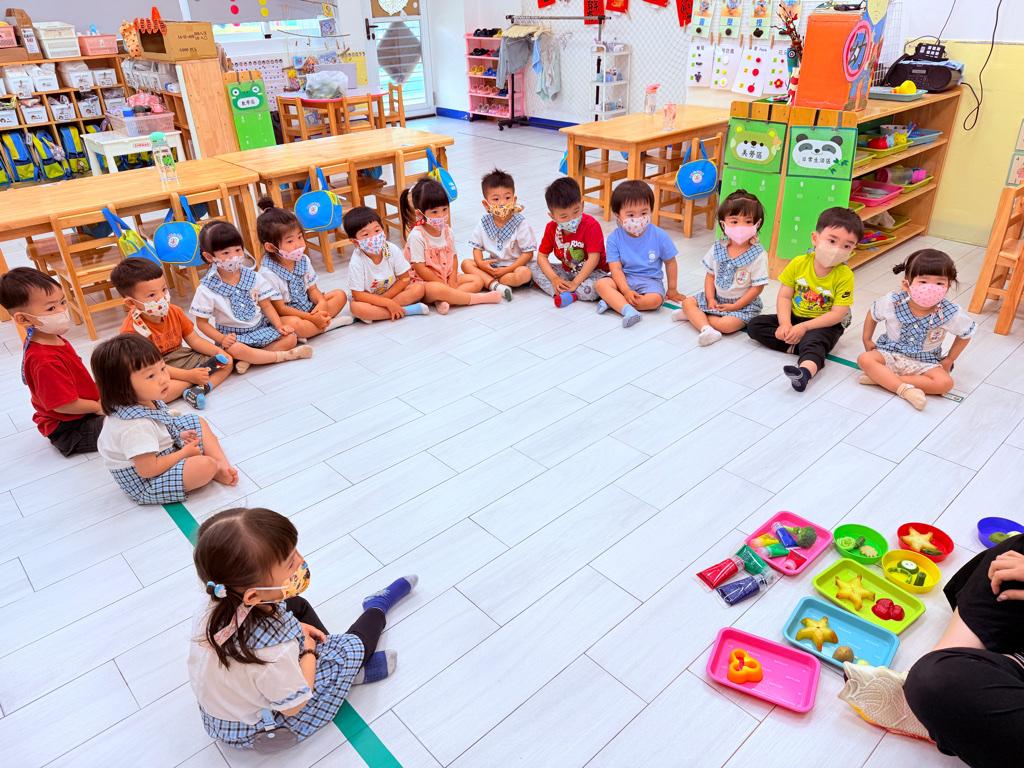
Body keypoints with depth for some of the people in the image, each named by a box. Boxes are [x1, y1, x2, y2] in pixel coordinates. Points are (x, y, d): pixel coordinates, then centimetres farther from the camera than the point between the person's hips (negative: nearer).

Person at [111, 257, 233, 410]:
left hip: (182, 358, 6)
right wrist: (189, 375, -29)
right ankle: (205, 369, -27)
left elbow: (195, 340, 7)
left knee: (227, 361, -5)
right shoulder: (131, 330, -21)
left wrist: (219, 352, -11)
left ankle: (202, 388, -31)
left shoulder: (174, 312, 0)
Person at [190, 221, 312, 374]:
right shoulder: (206, 289, -9)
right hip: (233, 336, -4)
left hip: (260, 329, 4)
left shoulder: (253, 277, 2)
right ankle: (284, 355, -25)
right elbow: (202, 321, -5)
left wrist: (279, 325, -10)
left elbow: (266, 305, 6)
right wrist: (222, 339, -20)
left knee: (290, 338, -17)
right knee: (234, 349, -37)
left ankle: (249, 360, -23)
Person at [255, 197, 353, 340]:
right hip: (286, 316, -7)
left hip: (308, 307, 8)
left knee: (340, 295, 0)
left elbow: (312, 289, 9)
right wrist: (312, 318, -25)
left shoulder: (303, 260, 1)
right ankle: (330, 323, -18)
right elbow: (280, 308, -20)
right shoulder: (267, 273, -22)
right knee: (294, 324, -40)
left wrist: (322, 302, -16)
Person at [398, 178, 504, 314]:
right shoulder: (417, 236, -16)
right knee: (437, 289, -40)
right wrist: (444, 284, -17)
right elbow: (420, 269, -18)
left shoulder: (447, 231, 5)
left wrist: (452, 281, -8)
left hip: (447, 278, 8)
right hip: (423, 281, -8)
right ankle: (478, 298, -25)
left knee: (478, 280, -5)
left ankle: (443, 300, -27)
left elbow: (453, 257, 9)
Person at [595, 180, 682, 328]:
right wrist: (626, 291, -26)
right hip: (624, 279, 1)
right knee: (601, 284, -27)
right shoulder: (614, 238, -8)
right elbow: (616, 268, -12)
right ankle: (628, 310, -43)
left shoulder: (659, 235, -7)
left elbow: (670, 262, 5)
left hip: (650, 280, 0)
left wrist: (672, 289, 8)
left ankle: (613, 302, -24)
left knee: (655, 299, -32)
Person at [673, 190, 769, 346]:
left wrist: (735, 306, -18)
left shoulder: (759, 255, -15)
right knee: (687, 302, -11)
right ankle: (706, 329, -29)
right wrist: (710, 299, -9)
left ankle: (694, 316, -9)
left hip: (744, 304, -5)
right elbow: (710, 275, 5)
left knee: (726, 325, -30)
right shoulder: (718, 248, -1)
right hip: (716, 298, 5)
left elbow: (758, 287, -14)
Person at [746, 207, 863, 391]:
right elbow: (784, 296, -4)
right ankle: (795, 346, -22)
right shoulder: (798, 264, -7)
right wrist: (785, 324, -21)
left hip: (826, 325, -5)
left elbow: (838, 314, -18)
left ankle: (806, 370, -65)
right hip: (794, 318, 5)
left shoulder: (845, 276, -15)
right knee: (754, 325, -9)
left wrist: (804, 327, -26)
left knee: (813, 340, -38)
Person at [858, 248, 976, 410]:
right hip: (890, 354, 0)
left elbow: (967, 333, 3)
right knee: (864, 359, -28)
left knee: (945, 383, -26)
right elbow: (872, 314, 4)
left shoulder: (950, 313, -18)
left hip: (925, 363, 1)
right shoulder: (892, 302, -18)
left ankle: (881, 378, -26)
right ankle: (905, 389, -34)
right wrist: (867, 340, 4)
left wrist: (949, 359, 3)